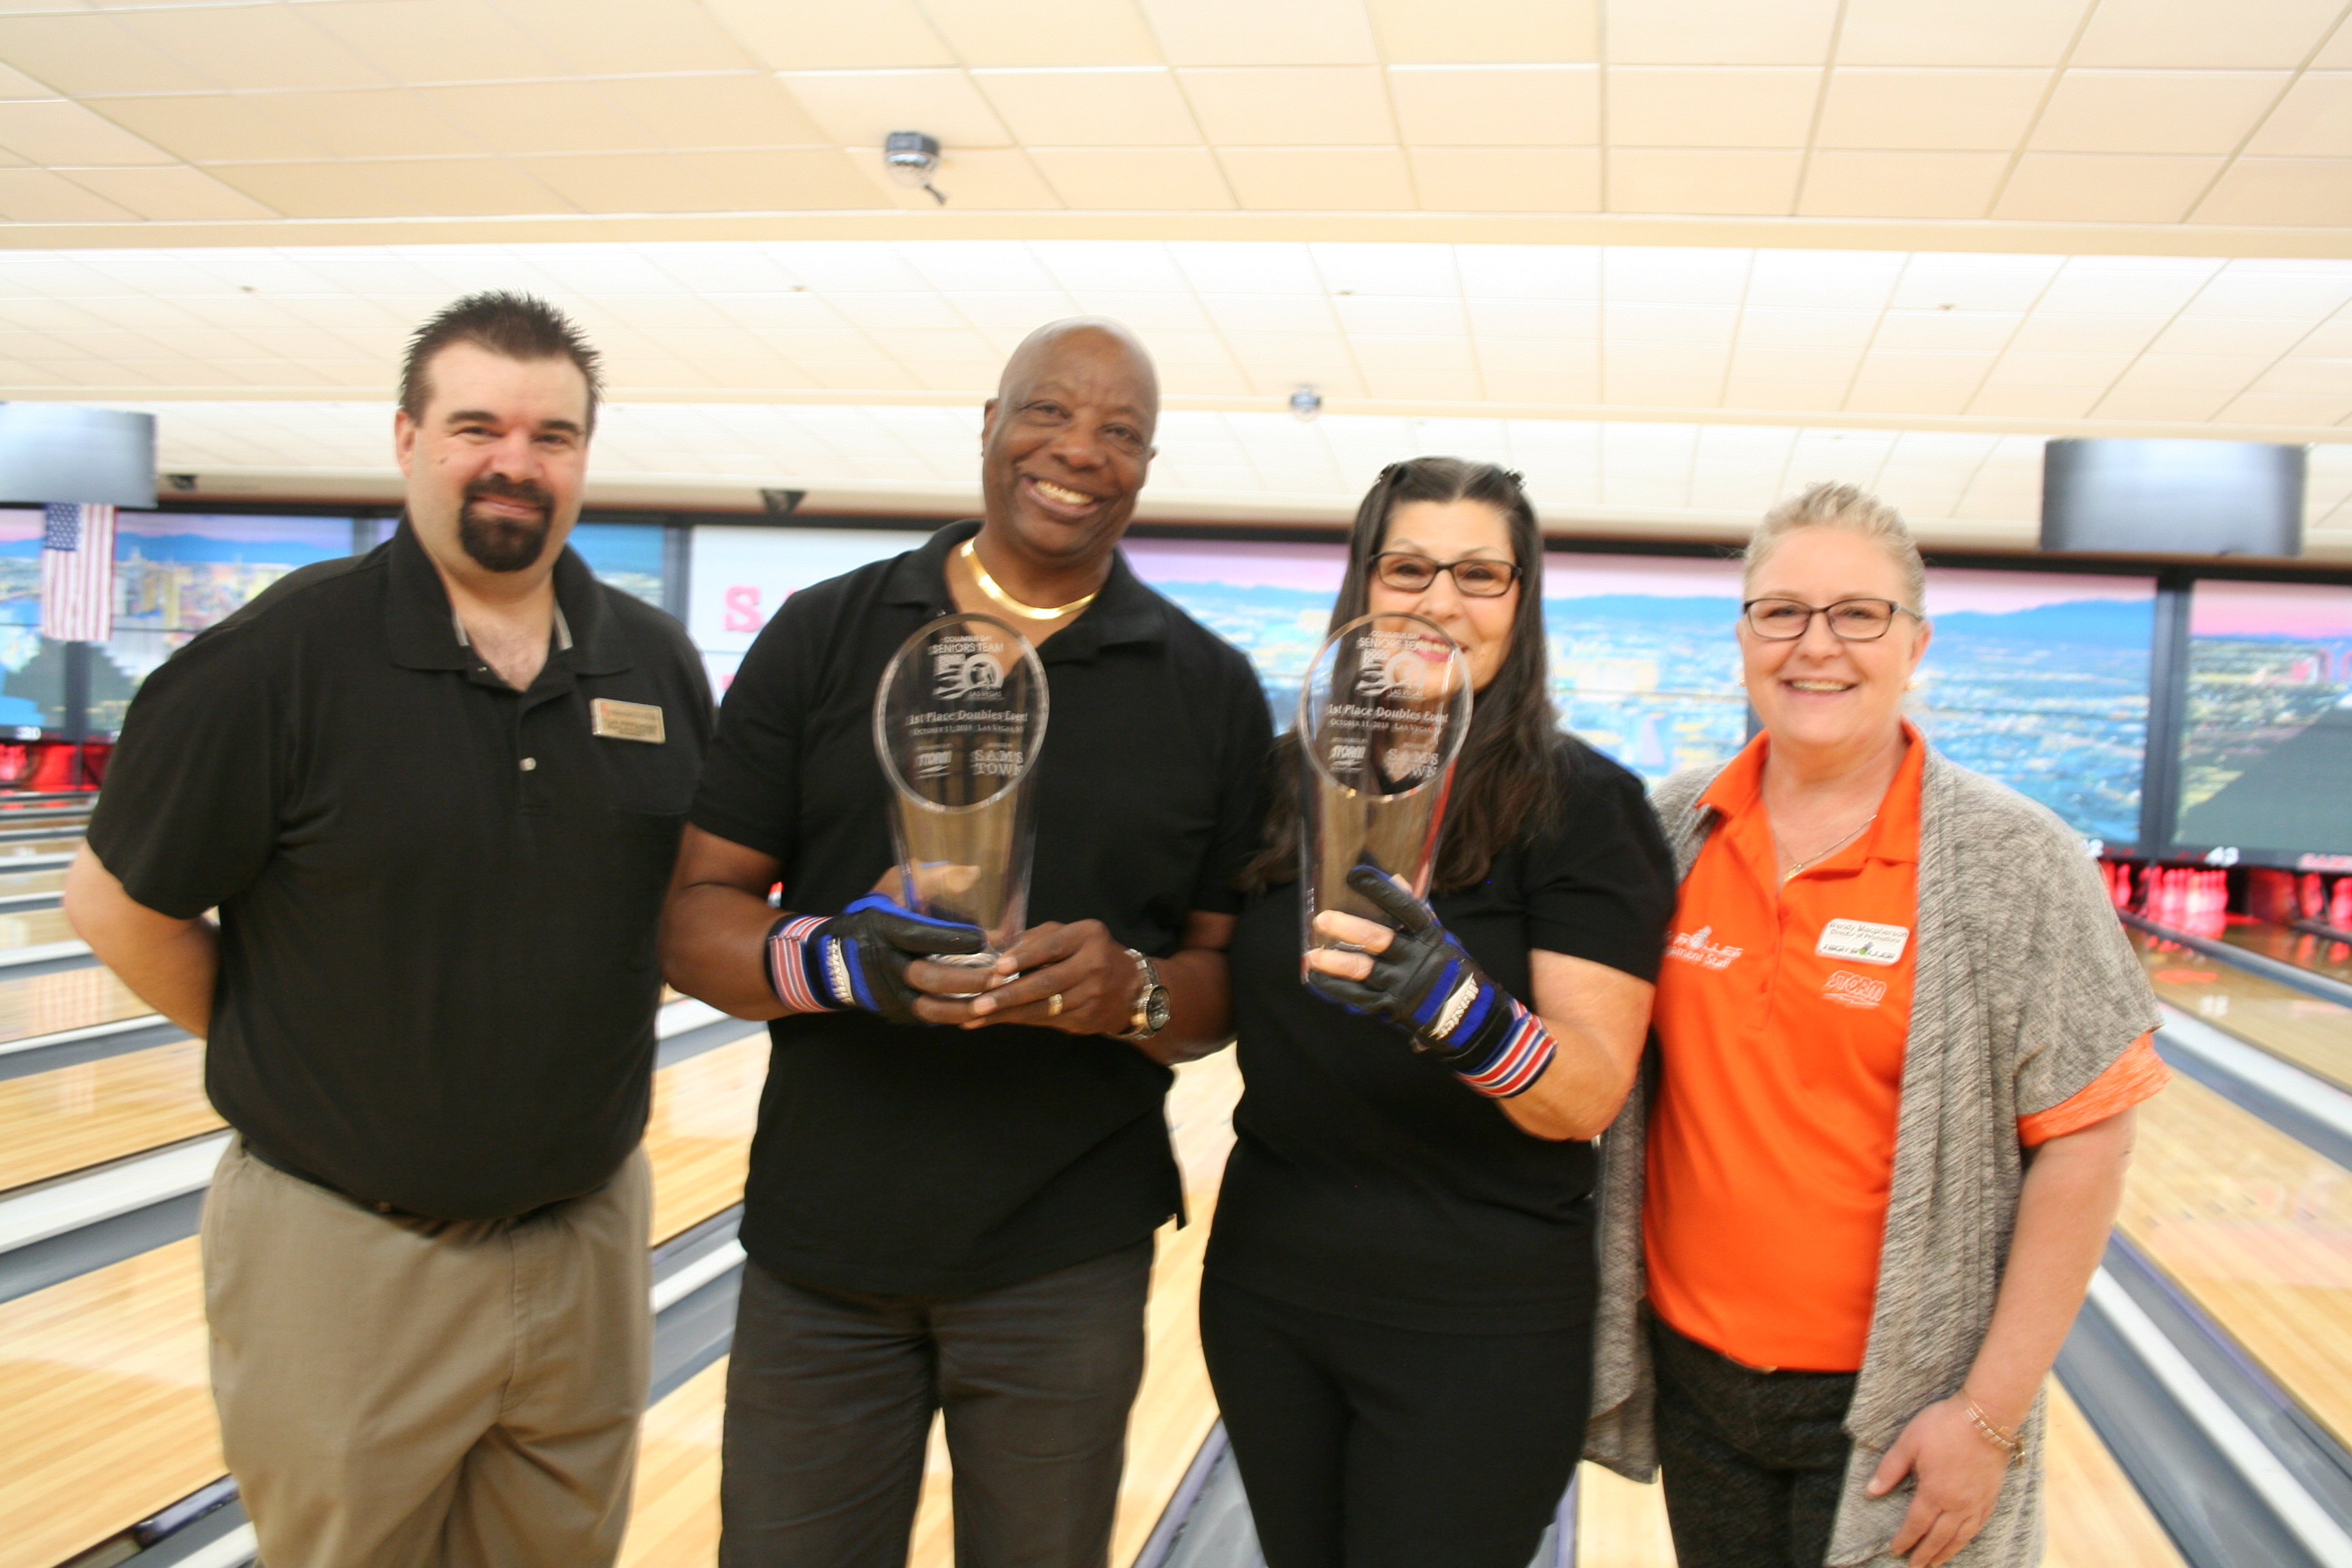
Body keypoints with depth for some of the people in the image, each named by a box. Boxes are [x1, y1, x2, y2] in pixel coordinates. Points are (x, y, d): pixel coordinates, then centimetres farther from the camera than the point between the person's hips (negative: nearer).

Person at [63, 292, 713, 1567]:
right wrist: (287, 1058, -1)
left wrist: (572, 1038, 4)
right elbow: (120, 905, -6)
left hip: (587, 1238, 4)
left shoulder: (659, 666, -1)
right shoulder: (281, 657, -13)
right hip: (344, 1254, -3)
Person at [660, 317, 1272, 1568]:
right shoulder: (822, 638, 1)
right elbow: (696, 915, 0)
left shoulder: (1210, 691, 1)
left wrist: (1134, 992, -20)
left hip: (1064, 1264, 0)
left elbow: (1232, 968, 3)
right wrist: (825, 957, -21)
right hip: (820, 1240, 0)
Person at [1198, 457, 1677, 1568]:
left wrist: (1452, 999, -35)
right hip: (1266, 1279, 5)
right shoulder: (1288, 778, 1)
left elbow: (1588, 1099, -19)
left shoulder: (1581, 803, -11)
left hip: (1476, 1320, -4)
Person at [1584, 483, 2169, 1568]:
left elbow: (2084, 1145, -10)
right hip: (1691, 1372, 4)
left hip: (1889, 1407, -3)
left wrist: (1990, 1415, -11)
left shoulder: (2015, 864, -11)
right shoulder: (1669, 831, -2)